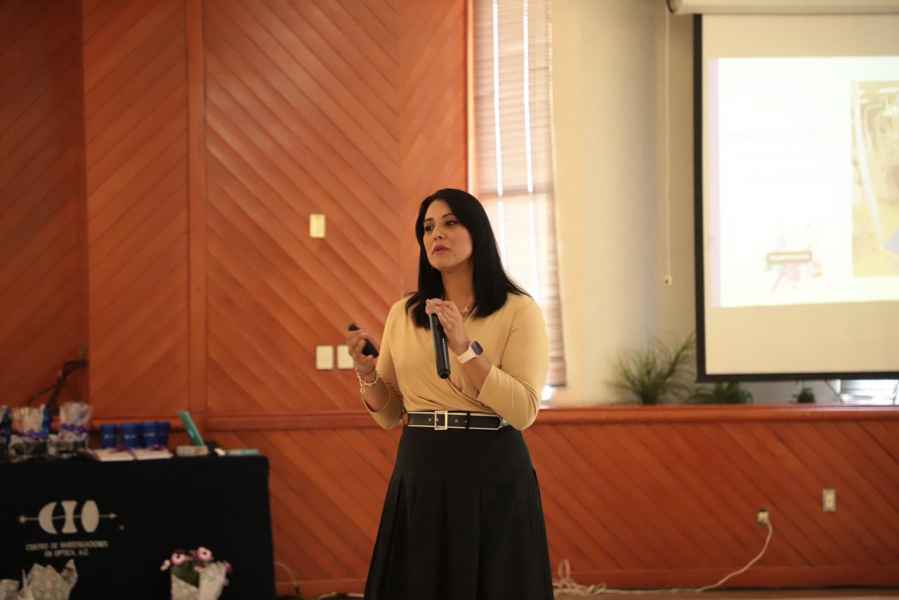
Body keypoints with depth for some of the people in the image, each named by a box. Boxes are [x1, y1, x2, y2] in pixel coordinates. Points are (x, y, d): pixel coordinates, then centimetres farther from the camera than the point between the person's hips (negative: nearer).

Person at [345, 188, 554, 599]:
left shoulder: (519, 311, -5)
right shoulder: (402, 314, 8)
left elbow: (523, 411, -15)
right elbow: (389, 415, 13)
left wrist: (464, 347, -21)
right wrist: (366, 372, -6)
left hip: (491, 474, -4)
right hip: (419, 474, 4)